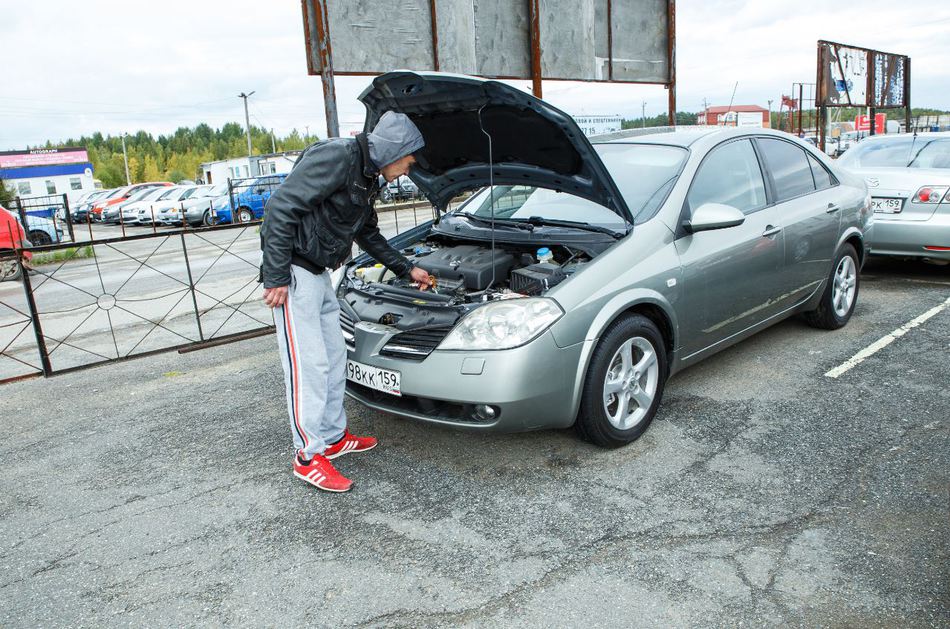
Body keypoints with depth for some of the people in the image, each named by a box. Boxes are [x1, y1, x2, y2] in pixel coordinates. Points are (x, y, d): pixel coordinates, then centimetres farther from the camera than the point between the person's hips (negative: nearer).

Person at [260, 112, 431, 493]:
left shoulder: (367, 177, 12)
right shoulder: (337, 156, -19)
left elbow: (368, 235, 26)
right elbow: (280, 208, -23)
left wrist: (407, 269, 28)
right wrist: (276, 277, -23)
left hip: (319, 273, 10)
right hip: (293, 273, -10)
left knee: (334, 358, 14)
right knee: (308, 364, -5)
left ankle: (334, 437, 28)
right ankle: (309, 457, 6)